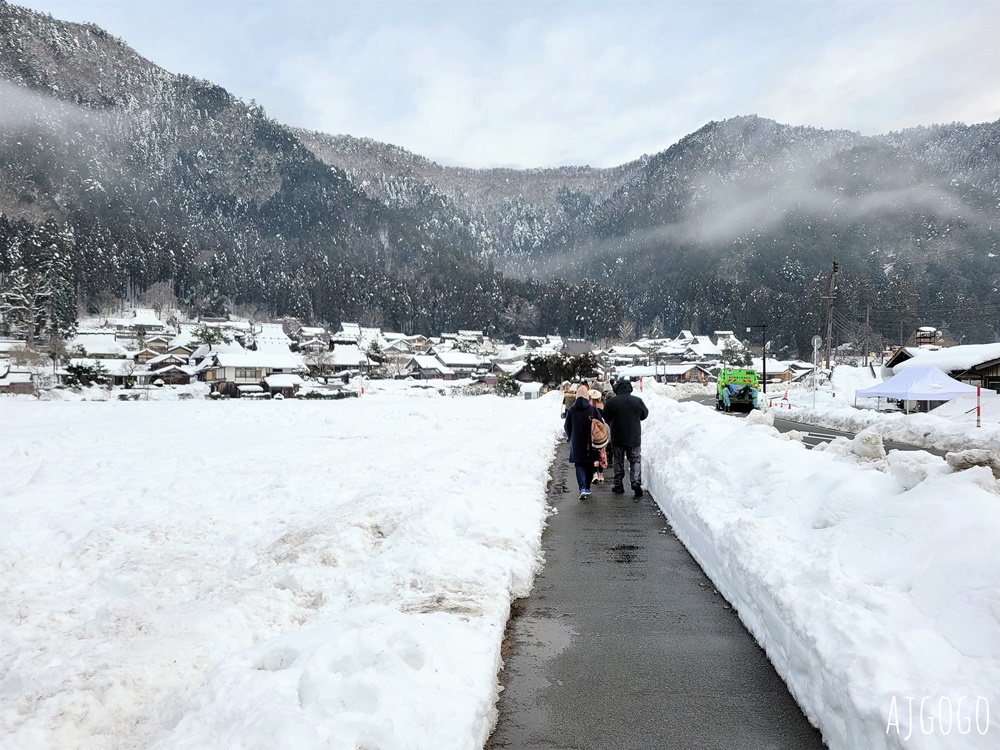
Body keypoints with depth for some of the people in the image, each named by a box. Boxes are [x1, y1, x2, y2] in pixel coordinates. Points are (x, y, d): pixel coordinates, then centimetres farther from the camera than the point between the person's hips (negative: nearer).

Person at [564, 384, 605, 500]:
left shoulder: (571, 410, -4)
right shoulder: (593, 410, -9)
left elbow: (566, 427, 5)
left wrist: (571, 438, 21)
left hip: (576, 444, 0)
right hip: (591, 444, 0)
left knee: (579, 465, 5)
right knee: (589, 466, 14)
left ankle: (582, 488, -13)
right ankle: (587, 488, 22)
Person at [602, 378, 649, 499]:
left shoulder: (611, 402, -11)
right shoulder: (638, 401, -7)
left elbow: (606, 418, 2)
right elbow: (645, 415, 8)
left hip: (617, 438, 0)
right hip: (634, 437, 1)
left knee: (618, 461, 13)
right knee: (635, 460, 11)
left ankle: (618, 484, 16)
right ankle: (636, 482, -4)